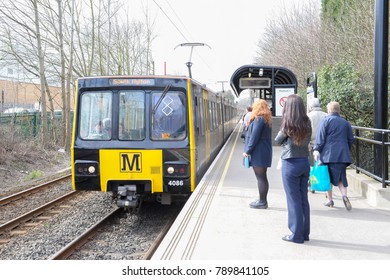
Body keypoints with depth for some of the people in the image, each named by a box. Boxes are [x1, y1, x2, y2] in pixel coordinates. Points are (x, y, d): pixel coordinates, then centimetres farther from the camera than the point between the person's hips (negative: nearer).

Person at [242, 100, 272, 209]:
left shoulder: (259, 119, -14)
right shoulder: (266, 119, 15)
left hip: (258, 152, -10)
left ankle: (262, 202, -2)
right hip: (264, 152, 10)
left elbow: (254, 137, -19)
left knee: (260, 177, -6)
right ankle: (263, 200, 21)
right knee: (262, 176, 14)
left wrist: (247, 150, -13)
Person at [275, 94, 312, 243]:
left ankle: (297, 234, 9)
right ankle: (305, 233, 21)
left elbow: (277, 141, -1)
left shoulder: (288, 125, -14)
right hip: (305, 162, 6)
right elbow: (307, 140, 9)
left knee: (294, 200, 2)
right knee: (304, 199, 13)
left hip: (291, 164, -5)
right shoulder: (307, 124, 1)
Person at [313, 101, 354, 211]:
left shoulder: (326, 121, -3)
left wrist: (316, 150, -4)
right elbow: (351, 139, 14)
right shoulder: (346, 122, 11)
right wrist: (346, 150, 26)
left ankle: (330, 200, 11)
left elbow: (320, 138, -9)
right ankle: (344, 195, -15)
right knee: (341, 177, 8)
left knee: (327, 177, 7)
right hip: (342, 155, 4)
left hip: (328, 154, -4)